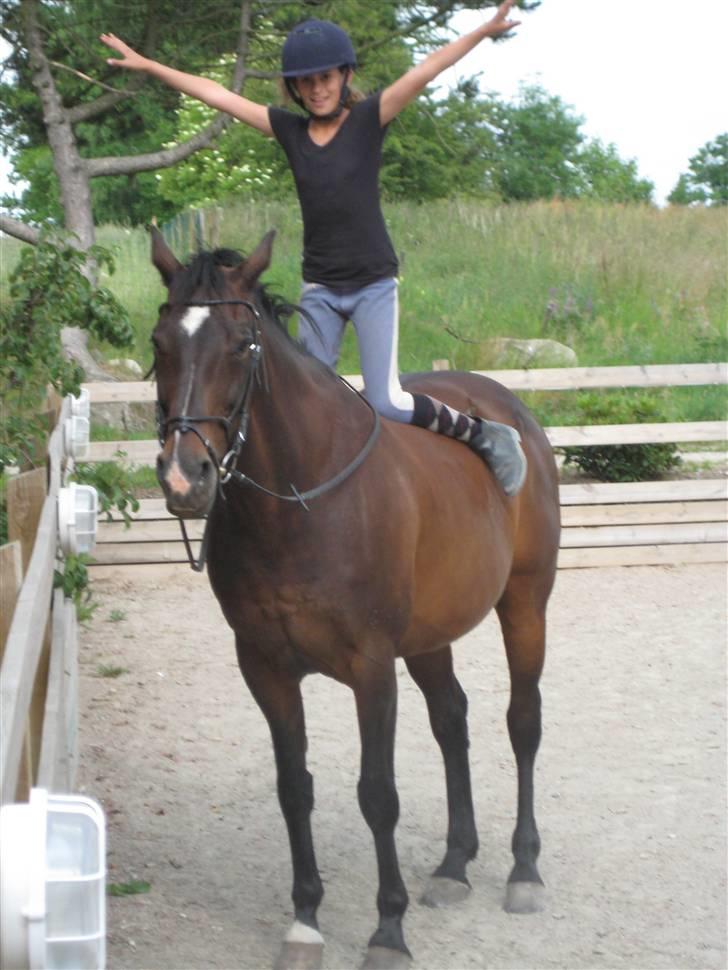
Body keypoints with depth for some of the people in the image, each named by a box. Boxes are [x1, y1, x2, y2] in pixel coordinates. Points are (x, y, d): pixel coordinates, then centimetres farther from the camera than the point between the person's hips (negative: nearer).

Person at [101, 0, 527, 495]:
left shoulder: (368, 120, -6)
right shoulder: (290, 130, 3)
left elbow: (422, 73, -20)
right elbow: (218, 95, 6)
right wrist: (148, 65, 8)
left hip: (374, 285, -4)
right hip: (319, 288, 4)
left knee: (387, 402, -14)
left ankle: (483, 433, 5)